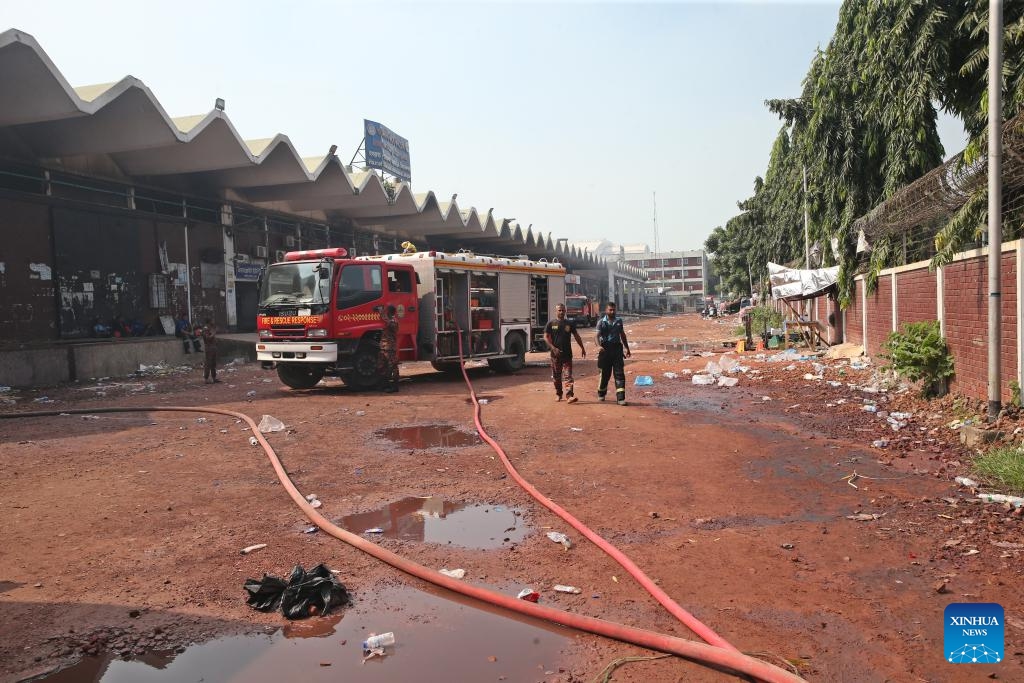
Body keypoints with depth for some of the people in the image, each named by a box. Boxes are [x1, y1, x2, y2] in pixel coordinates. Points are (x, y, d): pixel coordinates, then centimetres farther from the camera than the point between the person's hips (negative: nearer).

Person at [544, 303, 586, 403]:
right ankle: (558, 394, 24)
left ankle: (569, 396, -14)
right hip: (555, 354, 0)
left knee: (568, 375, -8)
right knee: (556, 376, 9)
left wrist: (582, 348, 15)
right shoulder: (551, 324, 2)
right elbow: (546, 337, -3)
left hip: (567, 354, 0)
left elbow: (576, 336, 16)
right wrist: (553, 348, -14)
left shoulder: (569, 324, 8)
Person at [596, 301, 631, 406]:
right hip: (606, 349, -2)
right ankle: (601, 394, 31)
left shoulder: (619, 321, 11)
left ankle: (620, 398, -9)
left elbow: (622, 335, 21)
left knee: (619, 373, -6)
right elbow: (598, 335, -12)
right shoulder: (601, 322, 0)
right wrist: (599, 346, -30)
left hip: (617, 348, 2)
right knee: (605, 373, 8)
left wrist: (627, 348, 21)